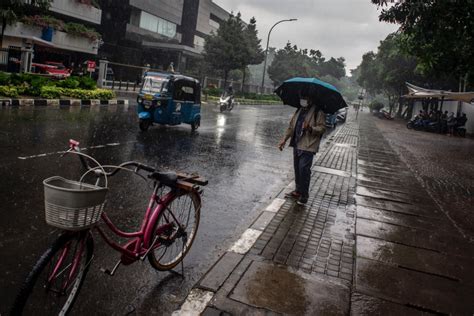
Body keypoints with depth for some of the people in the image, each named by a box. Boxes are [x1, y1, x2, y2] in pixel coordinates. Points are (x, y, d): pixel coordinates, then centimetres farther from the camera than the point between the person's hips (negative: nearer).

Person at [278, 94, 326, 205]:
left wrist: (310, 128, -28)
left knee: (304, 169, -11)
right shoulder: (299, 111, 17)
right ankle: (298, 191, 27)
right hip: (297, 145, 7)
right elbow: (291, 126, 21)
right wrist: (284, 139, 11)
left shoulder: (318, 112, -5)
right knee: (297, 169, 13)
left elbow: (322, 128, -10)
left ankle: (304, 195, -1)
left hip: (308, 146, -7)